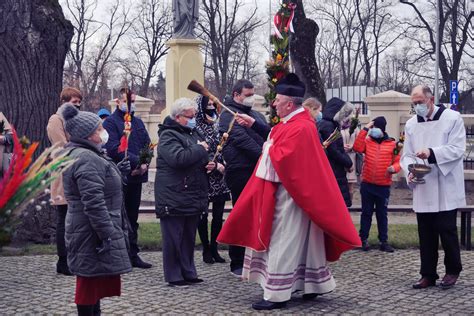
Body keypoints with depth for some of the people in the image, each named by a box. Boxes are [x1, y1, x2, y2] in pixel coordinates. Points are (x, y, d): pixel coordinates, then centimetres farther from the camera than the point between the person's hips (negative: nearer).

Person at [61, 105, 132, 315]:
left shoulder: (81, 154, 14)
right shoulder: (86, 159, -21)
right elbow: (93, 203, -27)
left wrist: (116, 171, 23)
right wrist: (107, 235, -26)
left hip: (90, 232, 11)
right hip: (92, 233, -11)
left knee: (95, 282, 19)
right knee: (90, 283, -4)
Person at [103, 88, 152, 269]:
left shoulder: (138, 122, 17)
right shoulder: (111, 122, -5)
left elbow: (148, 145, 12)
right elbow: (114, 149, -17)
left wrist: (144, 164, -7)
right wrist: (137, 161, -20)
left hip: (136, 177, 7)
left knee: (132, 218, 13)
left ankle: (133, 255, 20)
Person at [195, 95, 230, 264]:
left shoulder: (215, 126, 12)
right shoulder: (196, 128, -7)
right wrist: (215, 164, -16)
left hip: (219, 176, 6)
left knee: (218, 215, 6)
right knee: (203, 214, 2)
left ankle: (214, 249, 15)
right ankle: (206, 249, 12)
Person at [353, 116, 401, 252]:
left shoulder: (392, 144, -1)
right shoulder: (367, 141, 2)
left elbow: (397, 161, 3)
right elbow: (357, 148, -16)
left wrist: (394, 168, -20)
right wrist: (365, 129, -15)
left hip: (383, 186, -1)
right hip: (367, 184, 1)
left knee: (382, 214, 8)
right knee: (366, 212, 9)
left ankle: (384, 241, 13)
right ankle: (363, 239, 16)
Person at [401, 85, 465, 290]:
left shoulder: (452, 118, -3)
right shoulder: (411, 124, 10)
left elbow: (457, 149, -11)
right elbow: (407, 155, 10)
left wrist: (432, 153, -24)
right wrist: (410, 171, -10)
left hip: (446, 189, -4)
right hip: (422, 190, 4)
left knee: (446, 230, -2)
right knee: (426, 234, 5)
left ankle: (452, 270, 17)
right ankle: (428, 275, 13)